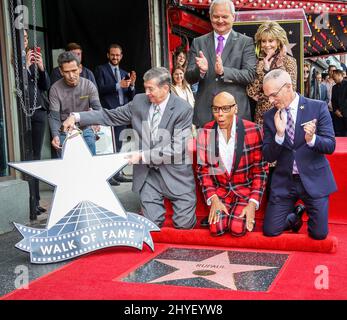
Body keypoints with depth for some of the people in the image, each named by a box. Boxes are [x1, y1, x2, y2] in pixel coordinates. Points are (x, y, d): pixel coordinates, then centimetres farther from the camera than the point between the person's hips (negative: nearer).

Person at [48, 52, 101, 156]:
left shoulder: (89, 85, -6)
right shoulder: (55, 89, -9)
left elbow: (97, 109, -14)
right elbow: (54, 117, -11)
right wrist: (55, 136, -29)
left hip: (85, 130, 1)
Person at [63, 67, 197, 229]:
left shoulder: (183, 109, -12)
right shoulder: (139, 101, 1)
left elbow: (177, 148, -17)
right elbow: (110, 116, 6)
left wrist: (142, 156, -20)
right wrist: (76, 117, -3)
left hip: (175, 173, -3)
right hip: (148, 173, 3)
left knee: (184, 225, 0)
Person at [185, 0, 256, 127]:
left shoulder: (245, 42, 4)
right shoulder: (198, 42, 9)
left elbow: (250, 74, -6)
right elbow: (189, 78, 5)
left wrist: (223, 71, -21)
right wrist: (200, 70, -18)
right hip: (204, 111, 2)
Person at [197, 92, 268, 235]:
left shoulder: (253, 131, -12)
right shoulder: (205, 133, -6)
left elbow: (260, 170, -7)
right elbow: (203, 169, 0)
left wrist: (253, 203, -14)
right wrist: (213, 199, -12)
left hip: (246, 189, -1)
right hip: (220, 190, 1)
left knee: (237, 228, -22)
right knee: (216, 228, -20)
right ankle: (216, 214, 14)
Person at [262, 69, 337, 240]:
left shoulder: (318, 107, -6)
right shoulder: (269, 117, 1)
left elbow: (330, 146, -8)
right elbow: (268, 156, -2)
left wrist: (312, 139, -30)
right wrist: (279, 134, -20)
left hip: (313, 180, -2)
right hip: (284, 181, 2)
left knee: (318, 233, -2)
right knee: (270, 231, -1)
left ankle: (307, 210, 31)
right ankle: (295, 214, 29)